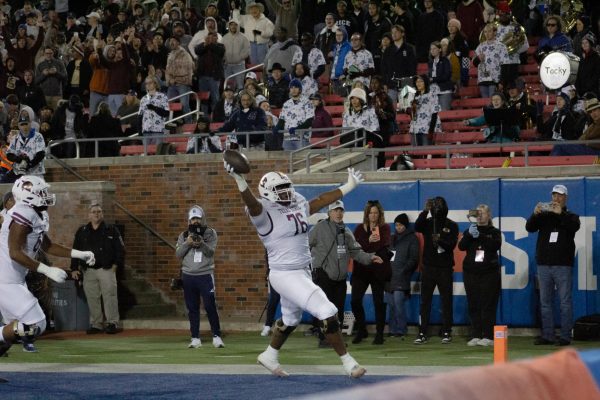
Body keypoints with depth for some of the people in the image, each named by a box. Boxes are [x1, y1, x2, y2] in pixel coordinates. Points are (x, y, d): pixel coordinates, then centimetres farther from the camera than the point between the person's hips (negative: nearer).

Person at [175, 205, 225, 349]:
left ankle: (216, 336, 0)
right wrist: (187, 243, -16)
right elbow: (178, 254, -1)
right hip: (188, 276, 3)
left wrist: (201, 244, -28)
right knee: (192, 308, 6)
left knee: (210, 306, -7)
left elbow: (211, 252, -10)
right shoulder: (183, 235, 9)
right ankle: (195, 338, 11)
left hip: (205, 275, -3)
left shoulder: (210, 233, 2)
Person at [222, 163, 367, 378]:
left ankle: (269, 356, 46)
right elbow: (251, 203, -35)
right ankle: (348, 362, -4)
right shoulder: (265, 212, -16)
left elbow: (322, 200, 21)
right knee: (328, 313, -13)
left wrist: (349, 186, 27)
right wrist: (239, 180, -54)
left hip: (302, 272, 9)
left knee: (290, 319, 26)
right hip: (286, 275, -9)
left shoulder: (298, 205, 7)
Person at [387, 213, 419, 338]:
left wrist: (404, 270, -15)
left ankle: (401, 329, -9)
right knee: (391, 304, 4)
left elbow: (413, 259, -3)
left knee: (398, 302, -14)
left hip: (401, 277, -6)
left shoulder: (412, 239, 4)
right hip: (389, 276, 6)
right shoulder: (392, 238, 22)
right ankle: (392, 329, 8)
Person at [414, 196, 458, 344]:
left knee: (446, 301, 2)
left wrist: (440, 241, -27)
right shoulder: (427, 223, 6)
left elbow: (452, 244, -8)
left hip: (445, 268, -1)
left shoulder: (452, 226, 3)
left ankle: (446, 332, 7)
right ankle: (422, 333, 1)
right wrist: (425, 211, -24)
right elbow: (417, 227, -15)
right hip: (428, 267, 1)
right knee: (425, 301, 0)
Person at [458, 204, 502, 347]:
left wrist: (480, 236, -19)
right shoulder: (469, 231, 14)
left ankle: (488, 336, -7)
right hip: (471, 272, 3)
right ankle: (475, 336, 2)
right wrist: (469, 235, -17)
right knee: (473, 305, 0)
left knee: (488, 305, -7)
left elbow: (496, 245, -10)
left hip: (489, 272, -3)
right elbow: (461, 246, 0)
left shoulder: (494, 232, 9)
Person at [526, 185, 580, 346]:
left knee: (565, 301, -5)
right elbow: (530, 227, 0)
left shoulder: (570, 216, 8)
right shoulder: (543, 216, 14)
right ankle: (547, 335, 9)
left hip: (563, 265, -3)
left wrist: (560, 213, -23)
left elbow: (575, 226, -13)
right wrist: (535, 215, -18)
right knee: (545, 302, 5)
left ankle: (565, 336, -5)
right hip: (544, 264, 3)